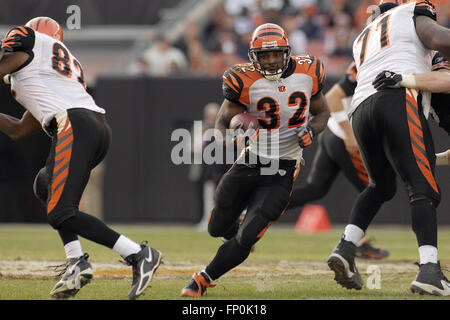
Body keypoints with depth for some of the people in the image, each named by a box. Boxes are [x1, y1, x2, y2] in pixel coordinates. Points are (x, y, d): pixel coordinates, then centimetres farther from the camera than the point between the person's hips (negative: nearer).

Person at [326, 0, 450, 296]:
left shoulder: (363, 41, 37)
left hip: (361, 111, 6)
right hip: (398, 99, -6)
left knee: (381, 186, 27)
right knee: (423, 189, -9)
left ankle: (345, 249, 10)